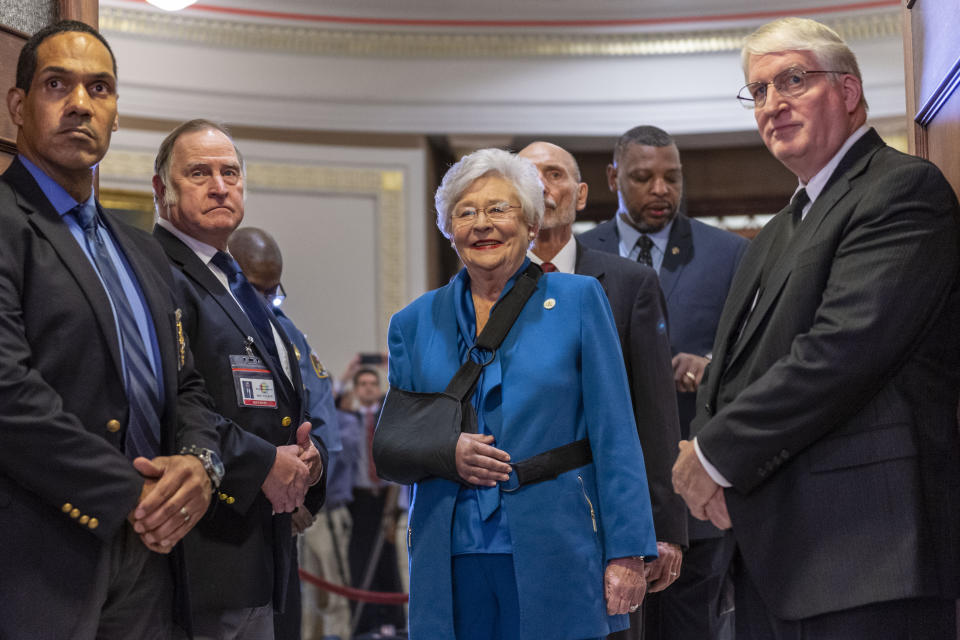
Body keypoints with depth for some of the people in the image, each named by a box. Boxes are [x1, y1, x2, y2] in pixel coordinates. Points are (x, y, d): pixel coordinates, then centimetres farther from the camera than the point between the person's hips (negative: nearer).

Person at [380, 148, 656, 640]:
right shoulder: (416, 322, 11)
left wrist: (627, 552, -7)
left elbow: (614, 436, -1)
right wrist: (444, 451, -8)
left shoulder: (578, 300, 3)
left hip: (554, 557, -2)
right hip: (449, 560, 2)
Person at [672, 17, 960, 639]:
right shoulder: (780, 231, 23)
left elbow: (845, 349, -19)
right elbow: (731, 367, 19)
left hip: (862, 548, -8)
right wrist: (707, 455, -3)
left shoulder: (903, 188, -8)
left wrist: (718, 453, -11)